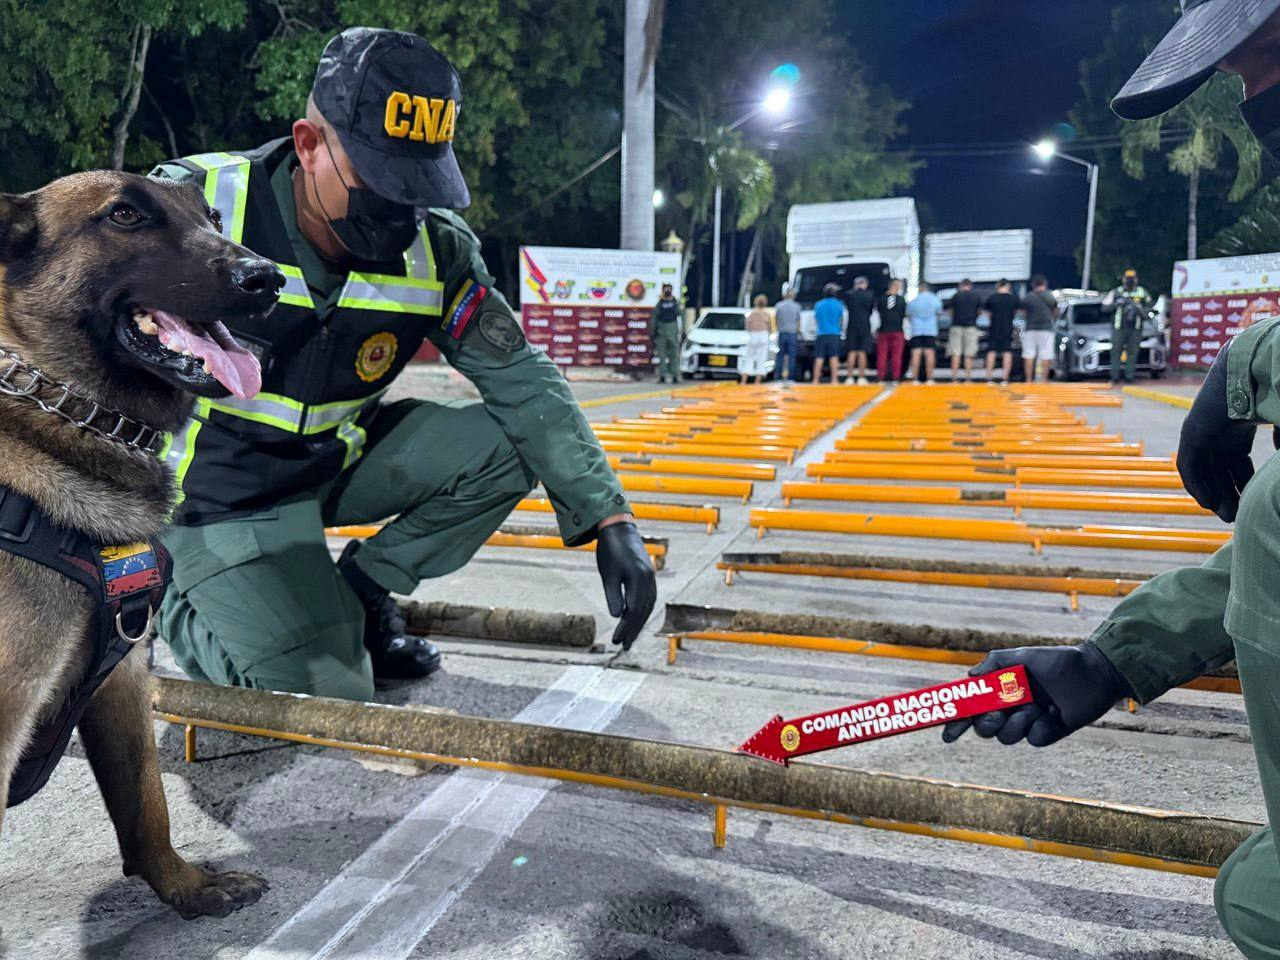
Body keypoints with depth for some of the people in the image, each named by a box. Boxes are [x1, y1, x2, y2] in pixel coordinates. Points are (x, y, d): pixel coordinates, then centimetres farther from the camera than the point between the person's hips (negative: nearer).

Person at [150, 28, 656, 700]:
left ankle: (356, 595, 4)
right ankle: (181, 607, 14)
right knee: (325, 695, -17)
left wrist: (610, 520, -20)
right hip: (219, 488, -5)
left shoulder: (436, 251, -12)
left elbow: (523, 381, -11)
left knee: (502, 447, -15)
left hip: (336, 459, 5)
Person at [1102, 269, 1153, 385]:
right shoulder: (1116, 292, 3)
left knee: (1132, 353, 2)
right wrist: (1116, 303, -16)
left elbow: (1148, 309, 11)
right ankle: (1115, 377, 2)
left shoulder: (1142, 293, 8)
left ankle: (1129, 376, 6)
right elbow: (1104, 307, -1)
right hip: (1119, 328, -1)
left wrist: (1138, 309, -9)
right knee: (1116, 352, -2)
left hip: (1135, 329, 1)